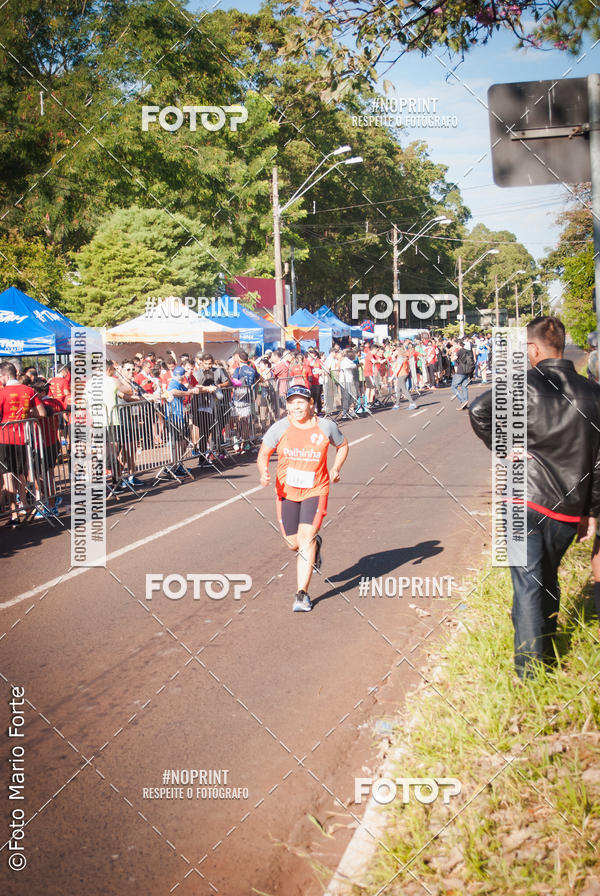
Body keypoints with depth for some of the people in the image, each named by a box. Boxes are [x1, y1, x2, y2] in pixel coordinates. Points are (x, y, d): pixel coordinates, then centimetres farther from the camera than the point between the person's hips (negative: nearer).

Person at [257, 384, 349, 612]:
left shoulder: (326, 427, -5)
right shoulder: (280, 428, -7)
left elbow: (342, 446, 14)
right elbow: (263, 455, 1)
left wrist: (336, 468, -2)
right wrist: (264, 473, -21)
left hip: (315, 491, -2)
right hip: (287, 492, 2)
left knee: (306, 539, -15)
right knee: (294, 543, 6)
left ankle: (302, 594, -10)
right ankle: (315, 545, 44)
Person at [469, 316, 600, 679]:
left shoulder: (526, 384, -9)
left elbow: (479, 411, -22)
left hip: (527, 501, -4)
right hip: (570, 509, 4)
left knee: (528, 586, -1)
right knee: (548, 579, 23)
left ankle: (530, 676, -2)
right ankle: (548, 654, 37)